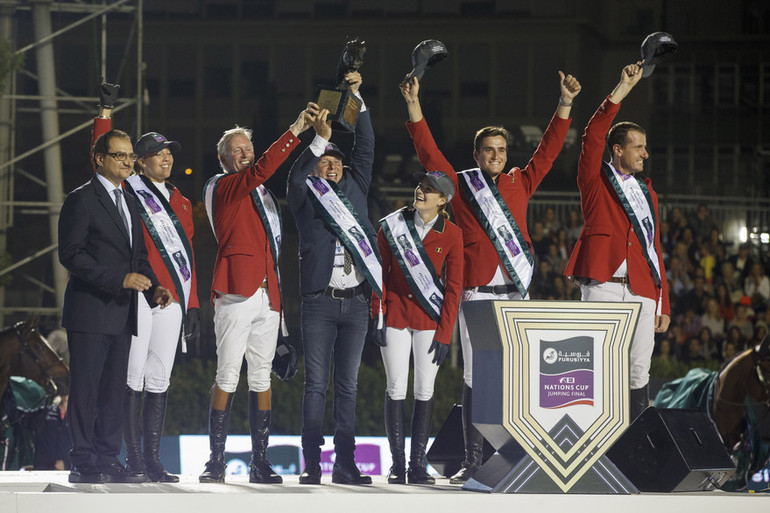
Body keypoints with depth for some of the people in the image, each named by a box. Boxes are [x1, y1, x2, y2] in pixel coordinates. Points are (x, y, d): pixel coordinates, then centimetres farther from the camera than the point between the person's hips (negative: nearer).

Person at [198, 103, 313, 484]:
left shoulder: (261, 194, 23)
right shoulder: (223, 187, -1)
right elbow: (261, 169, -17)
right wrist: (296, 131, -20)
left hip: (266, 294, 7)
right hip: (236, 292, -7)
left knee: (261, 376, 5)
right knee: (228, 376, -8)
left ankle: (259, 462, 6)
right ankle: (216, 460, -5)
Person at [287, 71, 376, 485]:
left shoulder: (354, 188, 16)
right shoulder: (306, 196, 5)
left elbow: (365, 148, 12)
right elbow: (296, 177, -15)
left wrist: (357, 97, 6)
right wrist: (320, 138, -26)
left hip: (356, 302, 4)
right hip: (319, 301, -4)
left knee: (348, 386, 5)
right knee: (316, 384, -4)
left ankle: (345, 464, 6)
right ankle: (311, 464, -5)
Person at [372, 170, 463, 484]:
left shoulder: (451, 235, -1)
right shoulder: (392, 226, 0)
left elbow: (454, 286, -1)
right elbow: (380, 273, 3)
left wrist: (444, 332, -6)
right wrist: (377, 317, -4)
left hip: (430, 319, 0)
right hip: (396, 315, 0)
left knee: (425, 391, 1)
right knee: (396, 389, -2)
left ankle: (417, 465, 5)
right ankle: (397, 464, 3)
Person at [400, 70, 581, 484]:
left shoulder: (519, 184, 14)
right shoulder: (461, 185, 7)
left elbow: (548, 151, 12)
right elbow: (429, 152, 1)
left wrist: (565, 105, 4)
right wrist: (414, 108, -7)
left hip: (515, 294, 3)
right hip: (476, 293, -3)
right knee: (475, 377, -3)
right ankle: (472, 461, -1)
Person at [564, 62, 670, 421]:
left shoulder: (646, 192, 22)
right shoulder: (595, 180, 9)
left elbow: (655, 249, 21)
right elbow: (593, 137, -8)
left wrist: (663, 304, 15)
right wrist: (621, 90, -12)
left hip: (641, 290, 5)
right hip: (602, 282, -5)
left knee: (639, 372, 2)